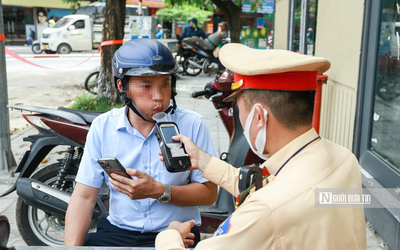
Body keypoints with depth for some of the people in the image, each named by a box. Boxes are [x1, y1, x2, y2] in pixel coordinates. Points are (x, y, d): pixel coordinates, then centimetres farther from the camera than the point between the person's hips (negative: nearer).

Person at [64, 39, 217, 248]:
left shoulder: (192, 125, -7)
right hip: (117, 231, 2)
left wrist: (158, 192, -19)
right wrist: (72, 245, -17)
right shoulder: (102, 127, 0)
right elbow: (84, 196, -2)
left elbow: (209, 193, -5)